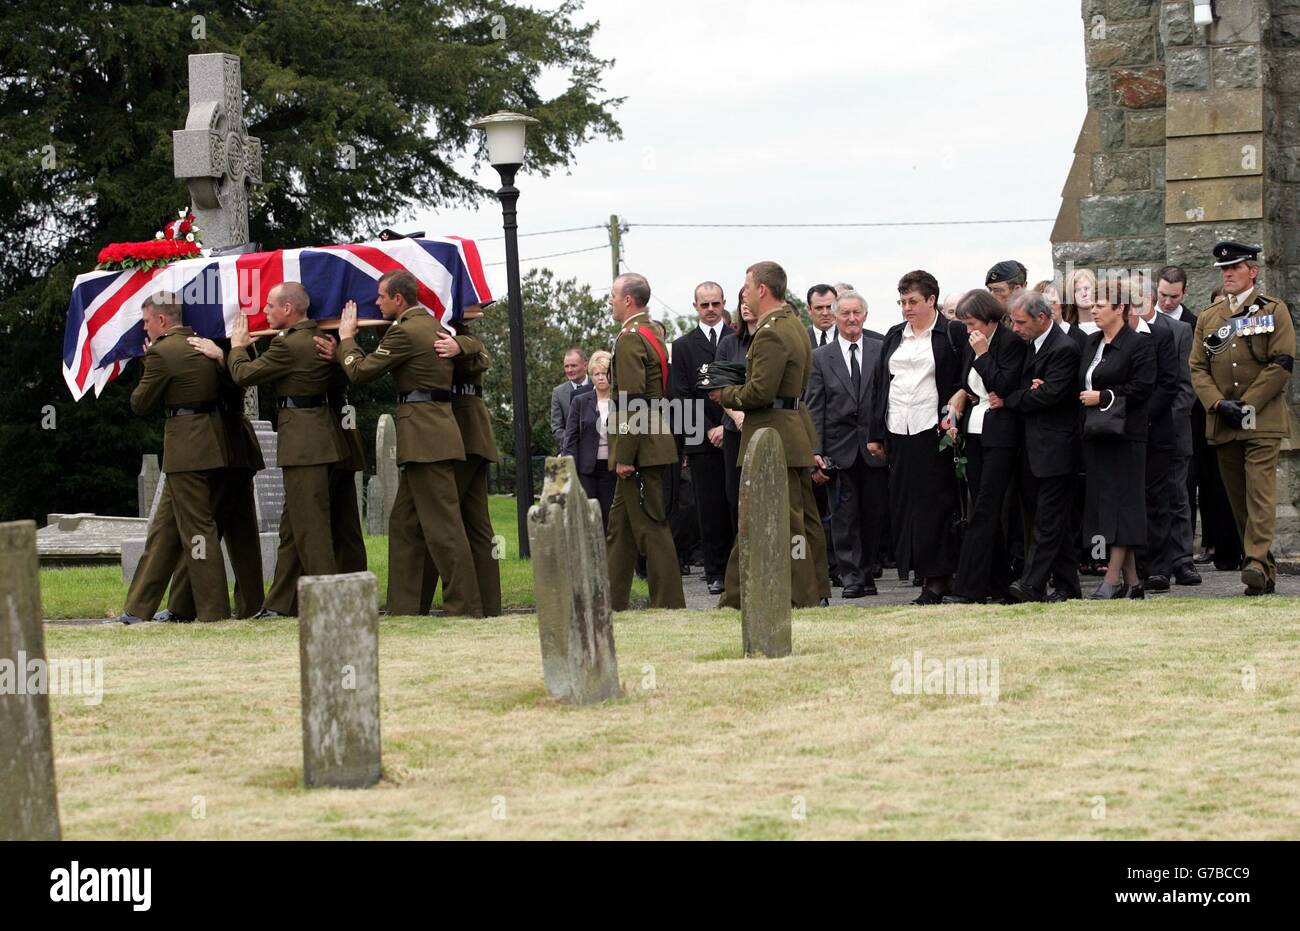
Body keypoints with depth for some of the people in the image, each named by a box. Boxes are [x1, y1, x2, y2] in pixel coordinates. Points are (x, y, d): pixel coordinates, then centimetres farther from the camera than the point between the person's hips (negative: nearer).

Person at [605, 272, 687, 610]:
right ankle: (612, 603, 20)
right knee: (620, 523, 15)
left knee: (651, 526, -7)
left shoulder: (630, 338, -15)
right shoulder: (654, 333, 16)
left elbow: (632, 402, -21)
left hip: (641, 447, -10)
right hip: (654, 441, 10)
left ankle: (669, 604, -5)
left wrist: (625, 457, -21)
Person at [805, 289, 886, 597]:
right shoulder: (820, 358, 6)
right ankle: (852, 577, 2)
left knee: (874, 513, 4)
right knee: (845, 516, -1)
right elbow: (814, 408, 3)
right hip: (840, 449, 0)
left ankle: (867, 573, 16)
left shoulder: (881, 352, 6)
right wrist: (815, 451, -5)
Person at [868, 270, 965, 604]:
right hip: (898, 432, 6)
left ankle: (937, 577, -2)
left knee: (933, 502, -5)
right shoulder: (894, 337, 16)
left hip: (933, 432, -6)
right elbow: (880, 384, 17)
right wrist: (877, 433, 13)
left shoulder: (953, 333, -1)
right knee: (903, 500, 3)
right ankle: (923, 571, 7)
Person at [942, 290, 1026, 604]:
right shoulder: (970, 345, 12)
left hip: (1000, 436, -8)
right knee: (985, 511, 9)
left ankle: (969, 589, -14)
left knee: (984, 511, -10)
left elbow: (1006, 387, -17)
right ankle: (998, 583, 15)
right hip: (974, 433, 8)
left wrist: (983, 354, -15)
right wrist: (956, 417, 6)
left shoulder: (1011, 342, -10)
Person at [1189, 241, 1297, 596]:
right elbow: (1198, 368, 9)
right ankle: (1264, 572, 11)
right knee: (1237, 496, 5)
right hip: (1222, 424, 5)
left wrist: (1247, 404, -12)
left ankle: (1258, 562, -22)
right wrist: (1219, 404, -8)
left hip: (1263, 419, -5)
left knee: (1260, 490, -15)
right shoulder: (1208, 318, 15)